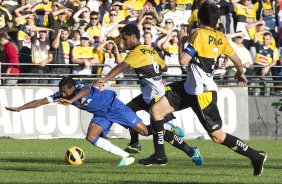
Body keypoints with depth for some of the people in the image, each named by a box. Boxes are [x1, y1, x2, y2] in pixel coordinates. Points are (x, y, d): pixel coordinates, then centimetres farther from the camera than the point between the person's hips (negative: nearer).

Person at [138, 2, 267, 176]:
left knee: (218, 136, -3)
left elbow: (183, 60, -21)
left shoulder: (199, 35, -17)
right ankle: (160, 155, 14)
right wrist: (241, 74, 30)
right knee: (156, 110, 8)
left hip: (203, 94, -9)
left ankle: (256, 156, 2)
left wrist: (181, 40, -5)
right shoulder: (220, 38, 4)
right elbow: (238, 62, 8)